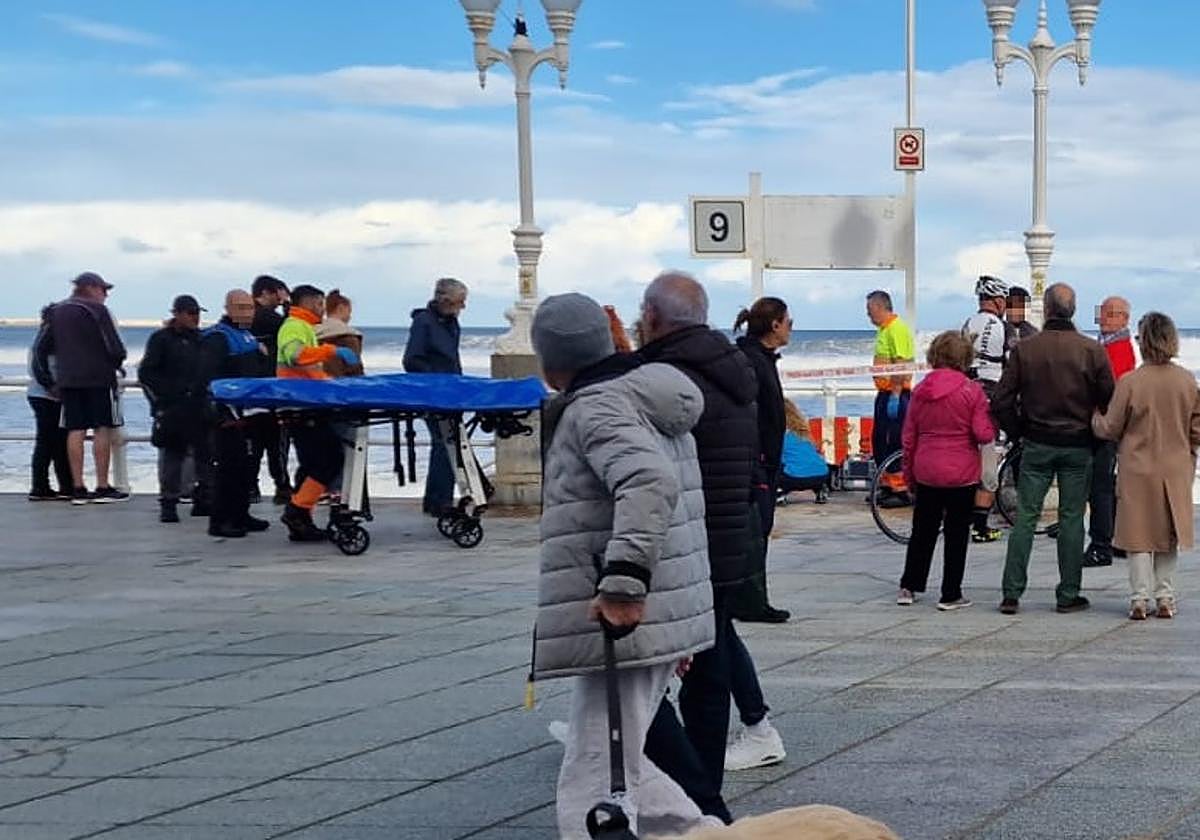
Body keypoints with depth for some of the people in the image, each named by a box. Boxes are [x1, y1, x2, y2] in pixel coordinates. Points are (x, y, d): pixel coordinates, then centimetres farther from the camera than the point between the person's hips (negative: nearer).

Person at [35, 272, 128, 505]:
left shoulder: (57, 312, 13)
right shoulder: (96, 310, -7)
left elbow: (42, 349, 16)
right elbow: (115, 348, -12)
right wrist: (117, 363, 8)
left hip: (67, 380, 6)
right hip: (99, 378, -6)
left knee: (75, 431, 5)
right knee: (103, 430, -1)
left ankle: (78, 488, 4)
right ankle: (103, 488, -3)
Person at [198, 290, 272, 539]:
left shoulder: (249, 336, 19)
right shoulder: (217, 337, -11)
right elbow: (208, 377, -19)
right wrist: (220, 413, -24)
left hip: (247, 413, 9)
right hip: (228, 415, -9)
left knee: (246, 464, 14)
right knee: (228, 465, -9)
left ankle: (240, 515, 24)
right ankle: (219, 520, -6)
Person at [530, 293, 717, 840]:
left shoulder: (595, 409, -13)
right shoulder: (644, 400, 18)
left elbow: (650, 484, -31)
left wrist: (623, 582, -35)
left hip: (622, 623, -10)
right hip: (664, 617, 10)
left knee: (592, 785, -7)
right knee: (617, 762, 20)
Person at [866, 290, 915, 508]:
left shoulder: (897, 329, -15)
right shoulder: (883, 330, 15)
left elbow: (901, 365, -21)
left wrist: (895, 396, -25)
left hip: (896, 394, -10)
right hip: (884, 393, 10)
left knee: (896, 443, -7)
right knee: (879, 441, 15)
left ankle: (901, 491, -3)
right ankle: (886, 486, 23)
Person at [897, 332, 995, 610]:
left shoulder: (920, 390, 3)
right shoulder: (972, 390, -11)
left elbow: (909, 437, 7)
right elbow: (983, 434, -14)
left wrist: (909, 473, 17)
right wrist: (992, 419, 7)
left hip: (926, 473, 4)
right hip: (961, 473, -4)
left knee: (922, 530, 16)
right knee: (956, 534, 5)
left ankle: (908, 587, 17)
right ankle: (950, 595, 7)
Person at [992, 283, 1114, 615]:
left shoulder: (1025, 349, -4)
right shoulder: (1092, 350, -6)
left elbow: (1001, 402, -4)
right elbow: (1109, 401, -4)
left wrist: (1018, 432, 10)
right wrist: (1095, 435, 11)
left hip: (1036, 446, 1)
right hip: (1078, 447, 0)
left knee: (1025, 517, 4)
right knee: (1071, 519, 6)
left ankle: (1012, 594, 1)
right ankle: (1068, 596, 8)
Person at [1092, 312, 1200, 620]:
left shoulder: (1129, 383, -14)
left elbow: (1110, 429, -6)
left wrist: (1094, 418, 15)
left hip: (1139, 470, -3)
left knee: (1140, 536, 6)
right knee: (1169, 536, 13)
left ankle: (1140, 599, 4)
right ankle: (1165, 598, 14)